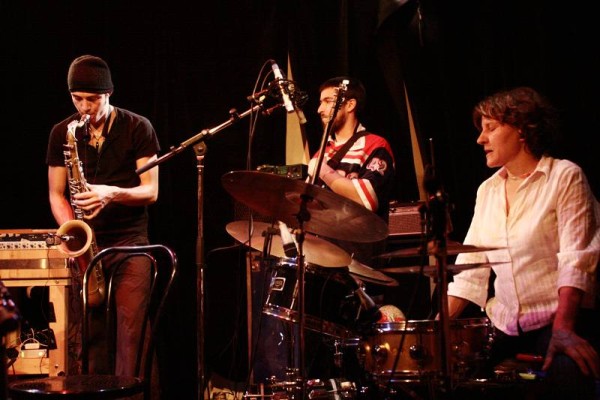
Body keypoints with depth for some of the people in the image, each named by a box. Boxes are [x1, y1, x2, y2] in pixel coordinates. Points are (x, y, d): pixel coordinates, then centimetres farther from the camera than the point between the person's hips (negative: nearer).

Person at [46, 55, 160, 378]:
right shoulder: (62, 133, 6)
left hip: (129, 240, -2)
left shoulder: (138, 128, -2)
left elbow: (151, 191, -4)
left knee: (130, 325, -12)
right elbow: (55, 193, 8)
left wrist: (112, 193, -22)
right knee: (89, 330, 2)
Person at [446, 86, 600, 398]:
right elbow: (470, 267, 12)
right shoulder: (488, 190, 14)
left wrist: (563, 328, -25)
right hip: (505, 326, 6)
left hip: (563, 317, -6)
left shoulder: (565, 176, -4)